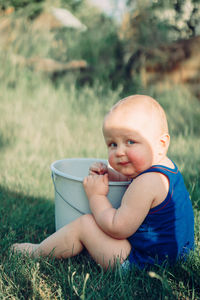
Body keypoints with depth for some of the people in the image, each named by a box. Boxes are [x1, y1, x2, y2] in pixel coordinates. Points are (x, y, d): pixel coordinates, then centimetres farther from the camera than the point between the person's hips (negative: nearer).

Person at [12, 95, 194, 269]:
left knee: (85, 224, -5)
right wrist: (108, 174, 2)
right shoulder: (166, 166, 4)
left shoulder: (147, 183, -28)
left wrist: (96, 196, -14)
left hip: (144, 262, -10)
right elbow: (129, 178, 23)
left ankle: (38, 252, 18)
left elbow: (117, 229, -26)